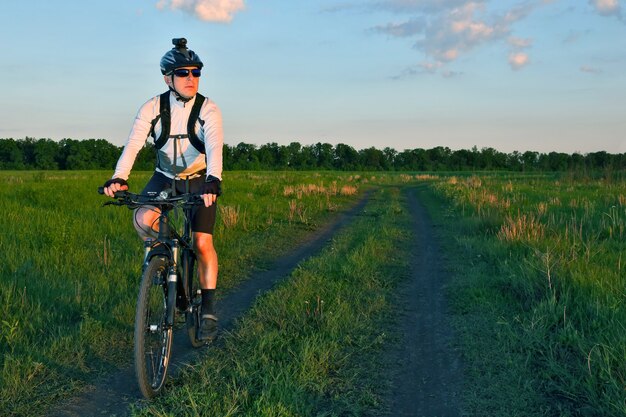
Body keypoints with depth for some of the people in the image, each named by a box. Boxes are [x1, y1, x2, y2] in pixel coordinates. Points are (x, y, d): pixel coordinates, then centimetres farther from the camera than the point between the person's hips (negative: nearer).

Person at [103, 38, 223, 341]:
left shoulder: (208, 110, -17)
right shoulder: (152, 108, -13)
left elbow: (214, 147, -33)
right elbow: (133, 144, -25)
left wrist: (213, 180, -52)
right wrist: (118, 178, -43)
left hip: (199, 180, -1)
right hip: (164, 177, 1)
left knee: (203, 242, -10)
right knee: (143, 219, -27)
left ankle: (208, 310, 4)